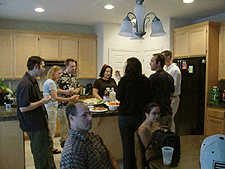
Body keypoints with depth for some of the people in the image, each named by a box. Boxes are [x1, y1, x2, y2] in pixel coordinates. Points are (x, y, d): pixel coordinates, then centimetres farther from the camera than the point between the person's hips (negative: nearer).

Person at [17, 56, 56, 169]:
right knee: (40, 152, 5)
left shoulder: (33, 81, 10)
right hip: (34, 125, -10)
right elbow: (23, 108, -27)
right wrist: (42, 102, -20)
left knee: (48, 145, 21)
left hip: (40, 122, 11)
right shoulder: (25, 84, -24)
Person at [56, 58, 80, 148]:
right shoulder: (61, 75, -8)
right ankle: (64, 140, 14)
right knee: (64, 122, 1)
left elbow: (77, 87, 23)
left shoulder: (74, 76, 13)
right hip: (63, 103, -6)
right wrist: (65, 92, -22)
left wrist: (77, 90, 1)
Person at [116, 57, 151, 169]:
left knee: (127, 146, 7)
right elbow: (148, 98, 6)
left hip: (126, 116, -4)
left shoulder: (125, 80, -13)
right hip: (140, 116, 4)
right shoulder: (145, 80, -1)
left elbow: (119, 97, -5)